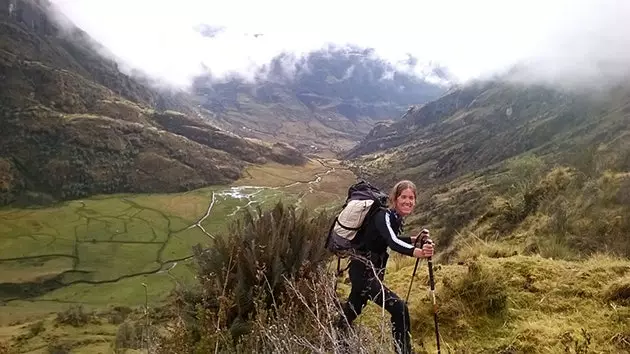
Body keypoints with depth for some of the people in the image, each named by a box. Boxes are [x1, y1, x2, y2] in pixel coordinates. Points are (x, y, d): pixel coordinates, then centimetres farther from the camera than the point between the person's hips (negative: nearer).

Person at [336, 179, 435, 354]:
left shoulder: (396, 217, 5)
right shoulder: (384, 215, -23)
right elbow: (392, 242, -42)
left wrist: (415, 239, 9)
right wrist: (417, 252, -58)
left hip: (372, 270, 10)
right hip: (363, 271, -10)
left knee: (353, 310, 26)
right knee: (399, 308, -18)